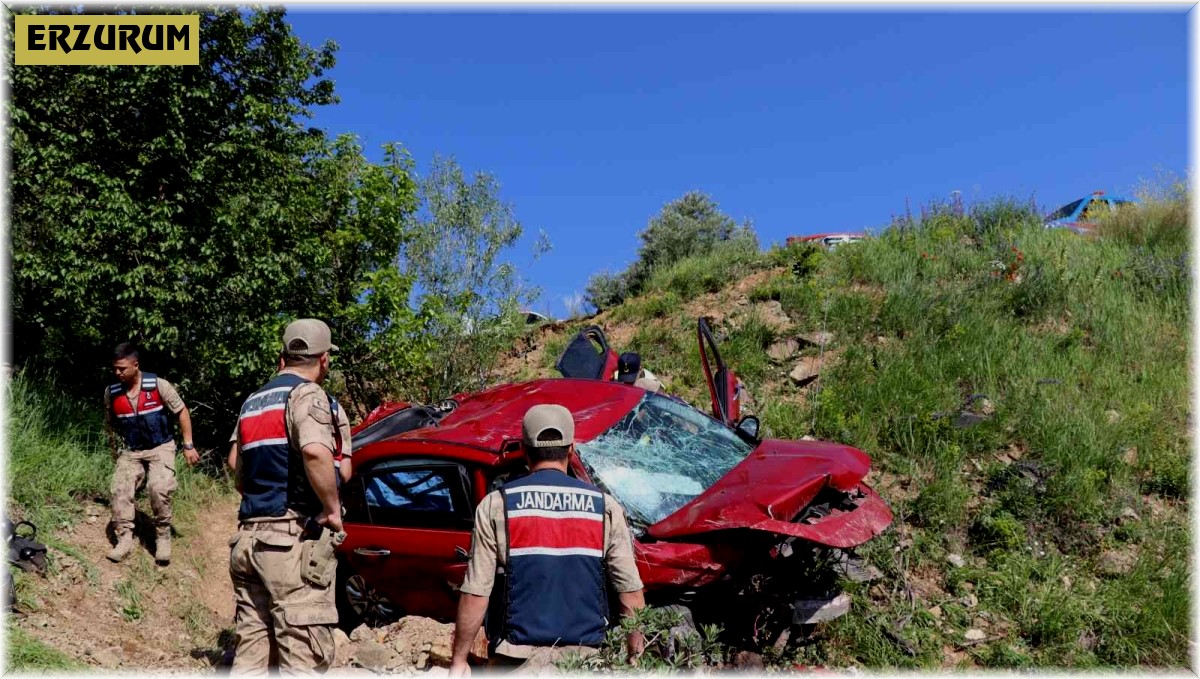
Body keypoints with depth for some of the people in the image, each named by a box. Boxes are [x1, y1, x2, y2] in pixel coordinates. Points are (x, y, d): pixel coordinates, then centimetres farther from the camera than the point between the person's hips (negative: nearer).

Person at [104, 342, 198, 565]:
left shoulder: (158, 385, -16)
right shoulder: (111, 392, -5)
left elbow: (182, 411, -7)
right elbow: (110, 425, 13)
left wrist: (188, 445, -9)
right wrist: (115, 454, 17)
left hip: (160, 447, -4)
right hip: (130, 451, 4)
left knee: (158, 489, -23)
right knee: (120, 490, -14)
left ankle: (163, 539, -6)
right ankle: (124, 540, -4)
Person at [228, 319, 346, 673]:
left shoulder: (253, 402, 20)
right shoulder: (306, 394, -7)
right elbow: (315, 451, -28)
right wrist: (332, 509, -17)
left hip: (248, 536, 9)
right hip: (293, 538, -8)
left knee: (250, 652, 11)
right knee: (305, 657, -7)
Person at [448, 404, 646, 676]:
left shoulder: (496, 506, -4)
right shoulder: (605, 507, 0)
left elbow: (475, 593, -6)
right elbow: (630, 591, 0)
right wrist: (638, 656, 10)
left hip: (520, 656, -1)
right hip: (586, 657, 1)